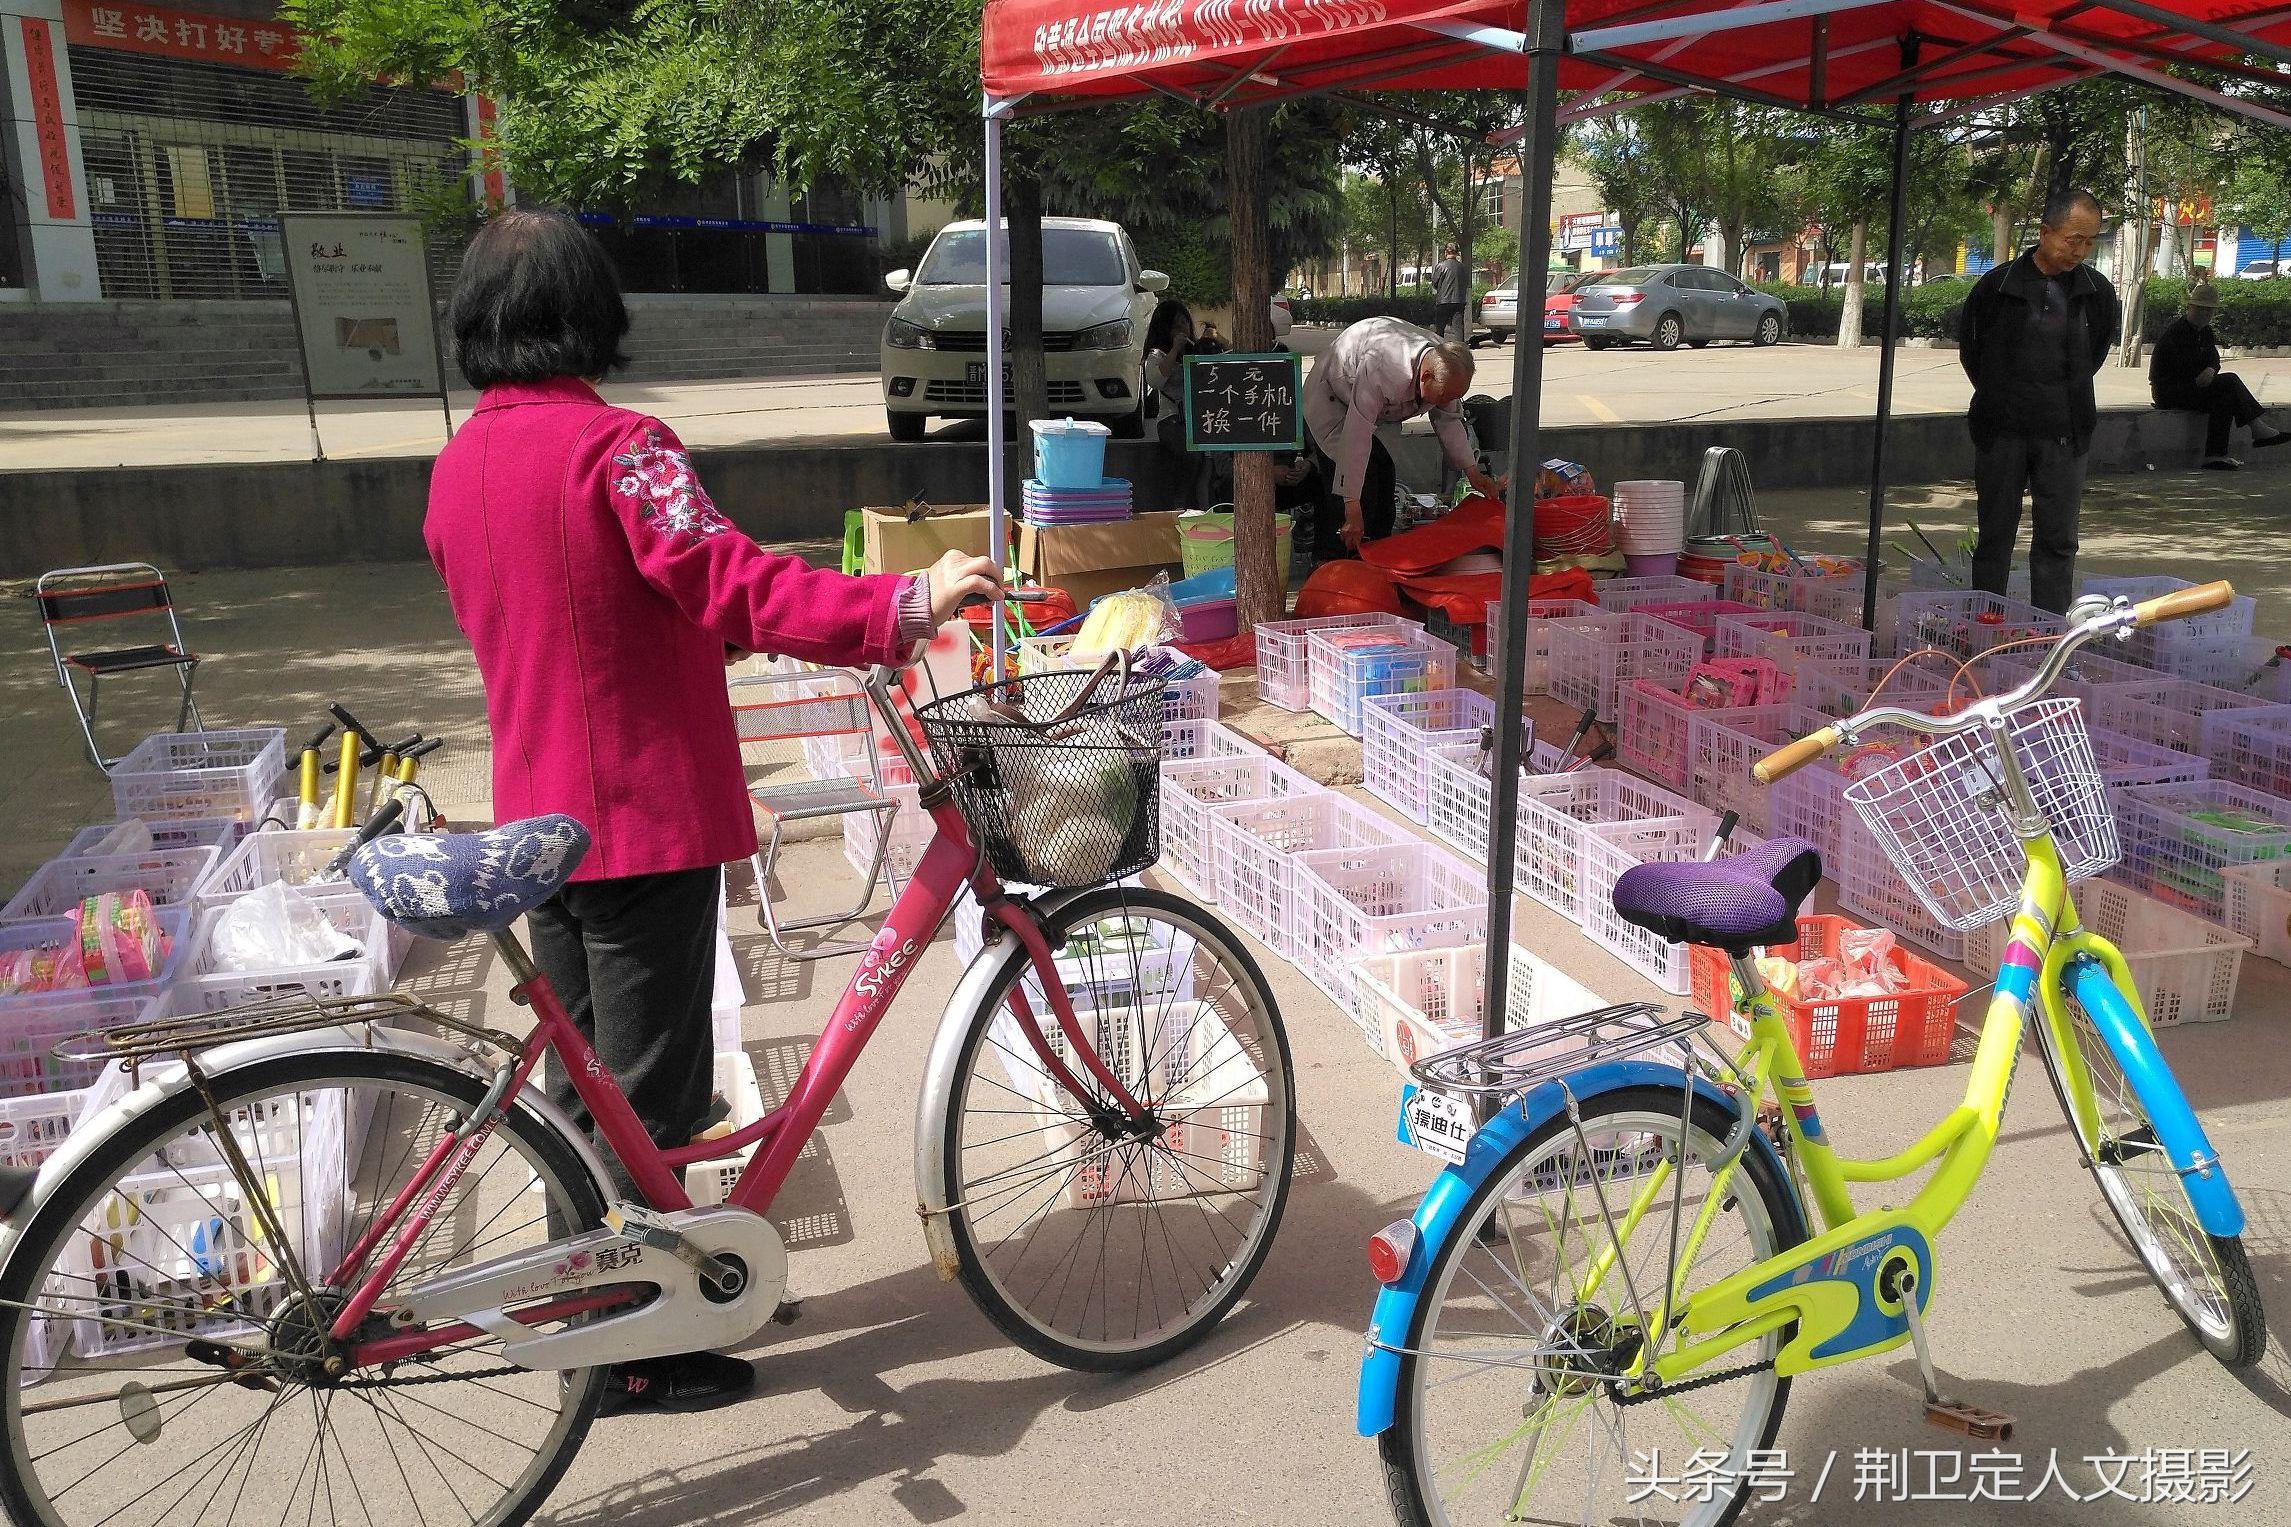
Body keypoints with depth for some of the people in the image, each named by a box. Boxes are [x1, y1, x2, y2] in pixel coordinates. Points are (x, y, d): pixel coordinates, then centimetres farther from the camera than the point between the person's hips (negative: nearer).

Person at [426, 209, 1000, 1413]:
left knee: (586, 1088, 20)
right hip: (649, 813, -8)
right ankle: (643, 1349, 16)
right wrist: (906, 606, -33)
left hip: (540, 816, 8)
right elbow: (728, 580, -28)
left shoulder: (458, 467, 10)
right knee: (651, 1095, 4)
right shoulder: (614, 445, -15)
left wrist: (713, 630, 23)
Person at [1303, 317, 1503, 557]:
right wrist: (1352, 509, -43)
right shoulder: (1382, 368, -43)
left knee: (1382, 468, 6)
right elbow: (1357, 438, -43)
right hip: (1326, 401, -8)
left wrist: (1474, 473, -5)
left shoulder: (1443, 361, -18)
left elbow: (1448, 420, 0)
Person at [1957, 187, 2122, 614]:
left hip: (2064, 434, 2)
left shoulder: (2097, 291, 2)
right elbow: (1969, 343, 9)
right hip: (2002, 430, -2)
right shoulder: (1998, 285, -5)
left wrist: (2068, 394, 15)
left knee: (2058, 539, 2)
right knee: (1995, 535, 6)